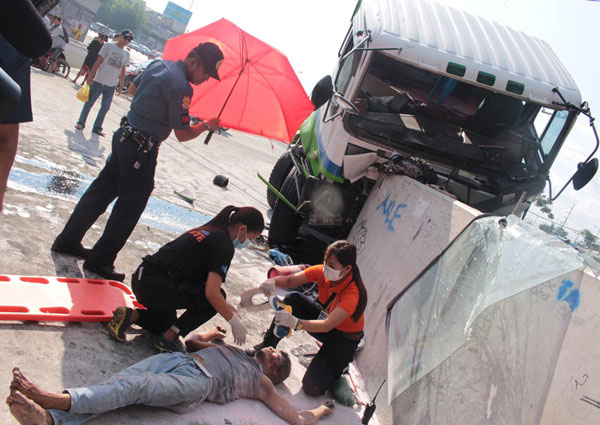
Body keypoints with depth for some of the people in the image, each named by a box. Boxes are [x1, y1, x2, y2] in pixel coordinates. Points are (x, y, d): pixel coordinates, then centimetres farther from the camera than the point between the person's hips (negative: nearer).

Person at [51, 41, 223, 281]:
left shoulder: (158, 64, 6)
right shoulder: (181, 87, -22)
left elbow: (132, 88, 23)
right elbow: (182, 135, -18)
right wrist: (207, 126, -3)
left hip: (123, 135, 9)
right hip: (141, 150, -9)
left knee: (101, 190, 19)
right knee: (130, 206, 4)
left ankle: (68, 240, 31)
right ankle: (100, 260, 13)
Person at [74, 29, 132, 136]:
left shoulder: (126, 53, 8)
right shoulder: (108, 46, -4)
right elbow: (98, 62, -5)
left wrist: (121, 85, 12)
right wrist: (90, 75, -9)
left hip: (112, 85, 4)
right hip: (99, 81, -4)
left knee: (105, 107, 8)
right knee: (89, 102, 5)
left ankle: (97, 128, 19)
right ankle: (81, 123, 18)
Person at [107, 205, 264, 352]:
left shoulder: (206, 231, 19)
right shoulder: (225, 246, -9)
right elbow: (212, 293, -17)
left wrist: (225, 306, 23)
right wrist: (235, 322, -6)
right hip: (157, 286, -10)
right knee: (218, 297, -1)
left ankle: (131, 315, 9)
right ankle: (168, 339, 1)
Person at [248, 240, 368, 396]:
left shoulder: (353, 293, -34)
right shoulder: (322, 272, -18)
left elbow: (327, 325, -41)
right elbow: (290, 280, -15)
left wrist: (296, 323, -54)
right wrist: (273, 281, -39)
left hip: (344, 338, -5)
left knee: (312, 387, -15)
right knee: (292, 299, -21)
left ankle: (337, 366, 16)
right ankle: (267, 346, -4)